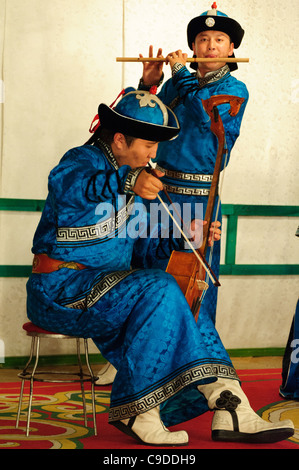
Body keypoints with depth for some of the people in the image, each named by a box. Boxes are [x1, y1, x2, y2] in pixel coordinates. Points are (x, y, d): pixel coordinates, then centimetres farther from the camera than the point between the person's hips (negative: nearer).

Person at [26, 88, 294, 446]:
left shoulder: (124, 170, 16)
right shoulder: (84, 160, -13)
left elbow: (142, 231, 23)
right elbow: (65, 184, -40)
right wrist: (128, 182, -58)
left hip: (103, 284, 9)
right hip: (62, 287, -9)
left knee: (184, 298, -5)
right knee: (160, 289, -27)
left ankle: (231, 411, -13)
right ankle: (138, 412, -24)